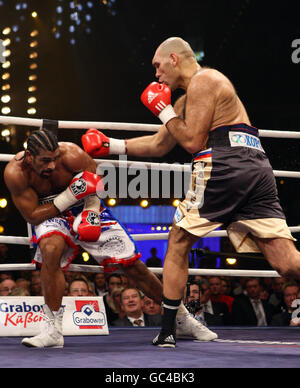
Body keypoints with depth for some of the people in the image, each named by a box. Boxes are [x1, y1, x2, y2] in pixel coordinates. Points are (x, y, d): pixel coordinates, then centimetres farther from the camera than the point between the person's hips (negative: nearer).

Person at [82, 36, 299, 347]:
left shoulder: (203, 81, 3)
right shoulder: (189, 98, 32)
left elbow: (193, 142, -4)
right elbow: (158, 145, 36)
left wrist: (163, 110, 8)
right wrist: (110, 146, 36)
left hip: (224, 167, -8)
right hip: (258, 171, 8)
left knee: (178, 242, 9)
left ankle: (167, 330, 11)